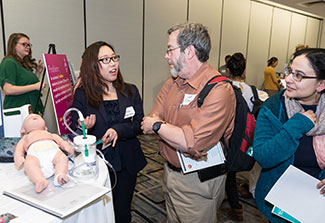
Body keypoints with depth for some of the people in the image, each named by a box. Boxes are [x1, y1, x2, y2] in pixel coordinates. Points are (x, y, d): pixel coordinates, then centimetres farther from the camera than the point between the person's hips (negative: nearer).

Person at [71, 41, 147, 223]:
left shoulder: (130, 91, 2)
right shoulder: (82, 94, -5)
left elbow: (140, 124, -4)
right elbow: (74, 131, -3)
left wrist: (118, 130, -21)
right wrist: (84, 128, -25)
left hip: (126, 162, 2)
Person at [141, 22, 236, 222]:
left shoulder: (219, 90, -24)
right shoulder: (172, 83, 3)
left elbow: (193, 144, -33)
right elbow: (149, 124, -1)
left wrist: (157, 126, -17)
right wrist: (176, 131, -20)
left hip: (198, 183, -7)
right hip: (169, 172, 7)